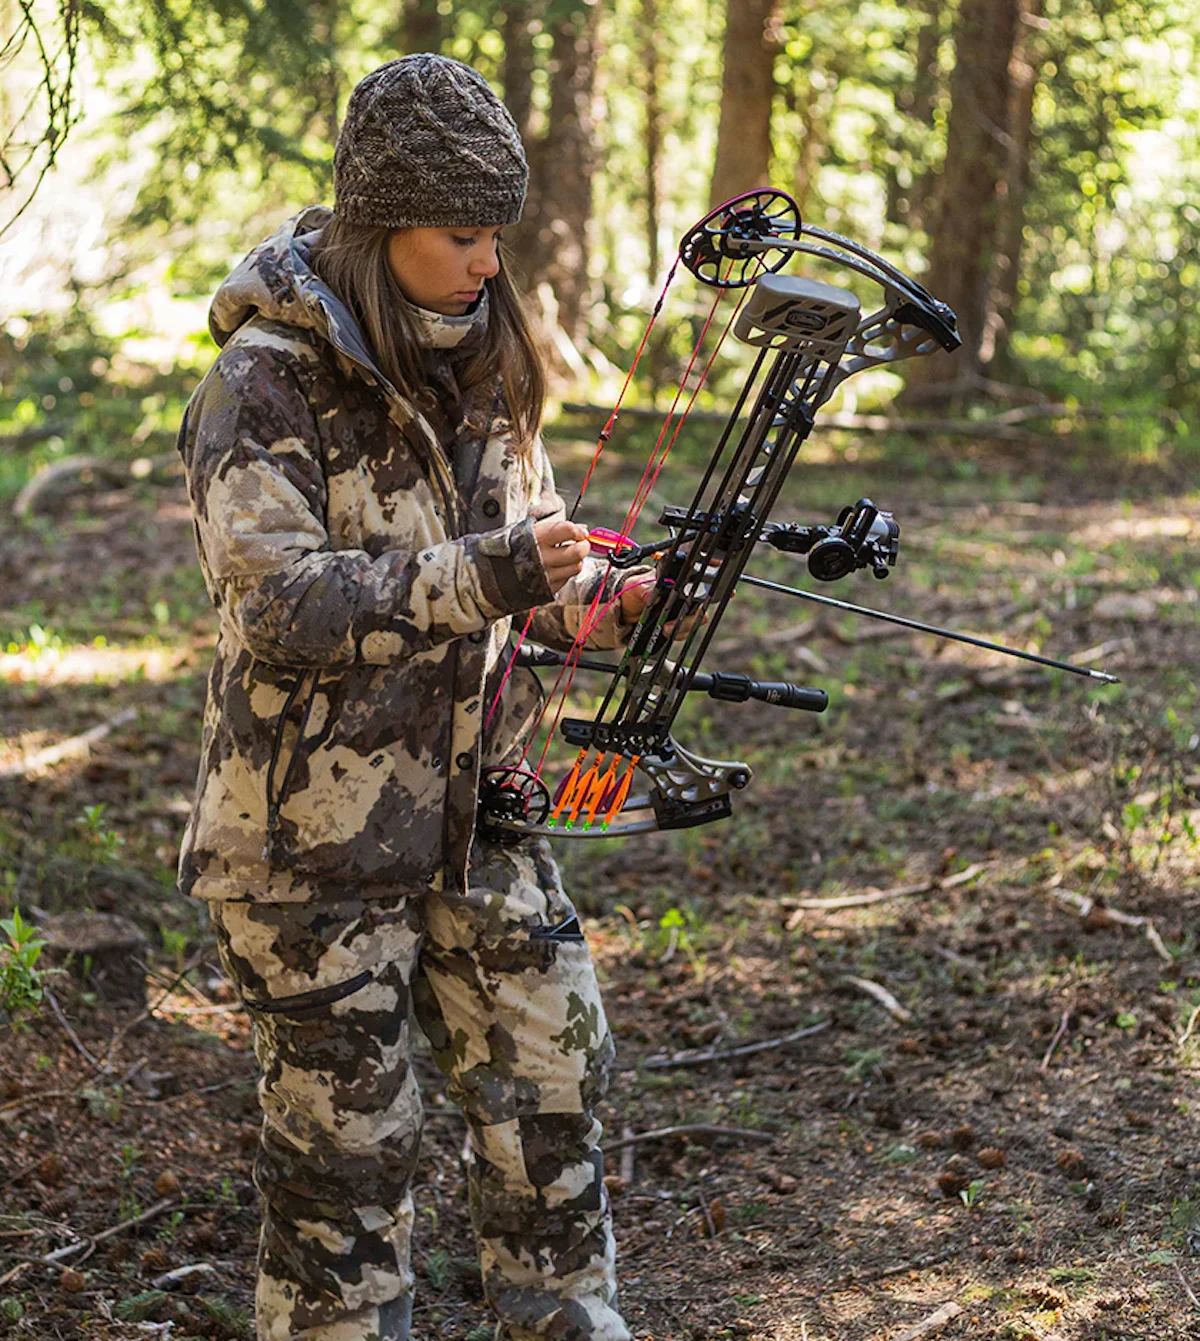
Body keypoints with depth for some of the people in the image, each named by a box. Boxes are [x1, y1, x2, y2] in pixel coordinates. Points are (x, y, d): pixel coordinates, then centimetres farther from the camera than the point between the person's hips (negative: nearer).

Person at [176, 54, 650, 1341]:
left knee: (549, 1066, 15)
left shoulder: (479, 363, 6)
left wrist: (598, 601, -8)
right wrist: (485, 573, -33)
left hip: (474, 805, 7)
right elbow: (277, 605, -25)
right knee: (346, 1122, 5)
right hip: (317, 832, -7)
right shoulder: (266, 381, -17)